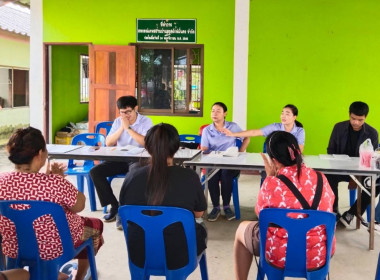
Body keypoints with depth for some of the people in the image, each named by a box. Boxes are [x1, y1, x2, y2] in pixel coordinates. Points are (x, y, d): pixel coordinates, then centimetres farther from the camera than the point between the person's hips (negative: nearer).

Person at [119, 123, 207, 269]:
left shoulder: (132, 177, -14)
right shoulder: (189, 177, -18)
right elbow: (199, 213, -1)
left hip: (139, 255, 2)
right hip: (179, 256, -2)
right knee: (200, 230, 30)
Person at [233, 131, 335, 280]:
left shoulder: (271, 184, -19)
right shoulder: (321, 179, -6)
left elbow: (260, 213, 1)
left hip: (281, 256, -4)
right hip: (320, 255, 4)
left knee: (242, 229, 24)